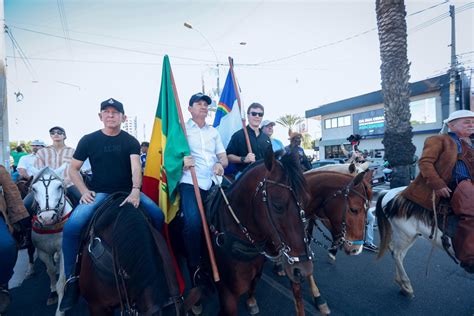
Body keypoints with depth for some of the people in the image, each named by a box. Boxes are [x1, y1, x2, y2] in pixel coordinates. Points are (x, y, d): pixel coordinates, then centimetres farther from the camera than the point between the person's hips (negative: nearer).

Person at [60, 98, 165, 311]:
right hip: (99, 193, 0)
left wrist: (135, 190, -29)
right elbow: (73, 169, 8)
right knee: (71, 226, -24)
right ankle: (72, 279, -6)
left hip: (128, 191, 1)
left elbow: (136, 166, -11)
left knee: (158, 216, -18)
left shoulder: (130, 141, 3)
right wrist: (84, 191, -8)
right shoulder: (89, 140, 4)